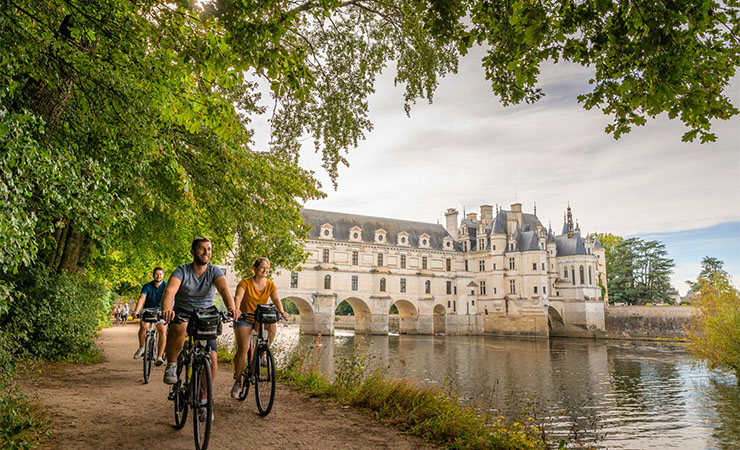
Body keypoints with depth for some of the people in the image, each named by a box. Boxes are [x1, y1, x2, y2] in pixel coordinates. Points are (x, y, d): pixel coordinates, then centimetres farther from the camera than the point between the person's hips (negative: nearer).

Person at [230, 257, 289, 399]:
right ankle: (237, 381, 2)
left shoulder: (270, 285, -2)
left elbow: (276, 299, -12)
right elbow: (238, 297, -26)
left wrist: (281, 311, -33)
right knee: (243, 349, -13)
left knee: (273, 326, -29)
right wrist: (236, 309, -47)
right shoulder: (245, 283, -12)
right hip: (244, 319, -3)